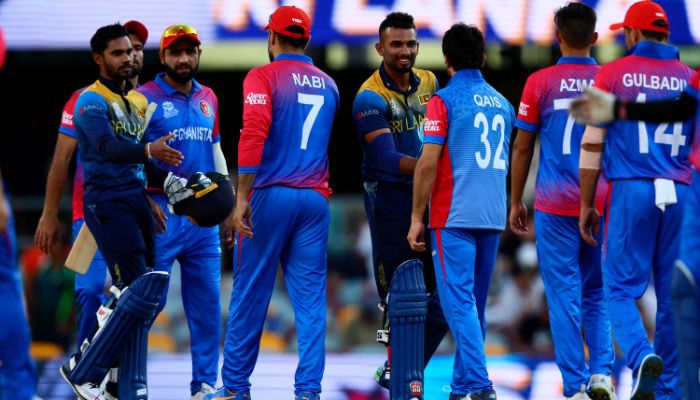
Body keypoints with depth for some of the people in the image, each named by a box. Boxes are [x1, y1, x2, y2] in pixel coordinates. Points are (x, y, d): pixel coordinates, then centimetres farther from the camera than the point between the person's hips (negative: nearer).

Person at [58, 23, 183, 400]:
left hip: (137, 199, 8)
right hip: (107, 202, -8)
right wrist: (148, 151, -40)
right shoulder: (91, 101, -8)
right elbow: (107, 146, -24)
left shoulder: (139, 101, 17)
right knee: (140, 293, -16)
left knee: (139, 298, 4)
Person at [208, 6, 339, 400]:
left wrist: (243, 196, -19)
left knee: (250, 293, 4)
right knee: (311, 297, 3)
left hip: (270, 194, -4)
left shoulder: (263, 78, -4)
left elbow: (254, 134, -16)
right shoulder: (328, 84, 13)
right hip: (316, 200, 4)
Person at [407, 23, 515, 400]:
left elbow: (428, 162, -11)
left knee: (459, 302, -8)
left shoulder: (445, 100, -7)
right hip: (493, 216, 6)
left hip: (454, 217, -6)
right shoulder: (502, 104, 12)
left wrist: (417, 217, -6)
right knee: (472, 302, 14)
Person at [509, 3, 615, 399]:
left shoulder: (541, 82, -3)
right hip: (603, 203, 2)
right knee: (598, 293, 15)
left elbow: (522, 147, 1)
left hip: (556, 206, -2)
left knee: (564, 296, 2)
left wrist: (516, 202, 10)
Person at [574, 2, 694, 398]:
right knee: (674, 294, 7)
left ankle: (642, 354, -23)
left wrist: (587, 205, 7)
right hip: (682, 195, 3)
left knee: (621, 287, 2)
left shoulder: (613, 74, 2)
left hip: (631, 191, -3)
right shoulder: (690, 78, 10)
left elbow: (592, 146, 1)